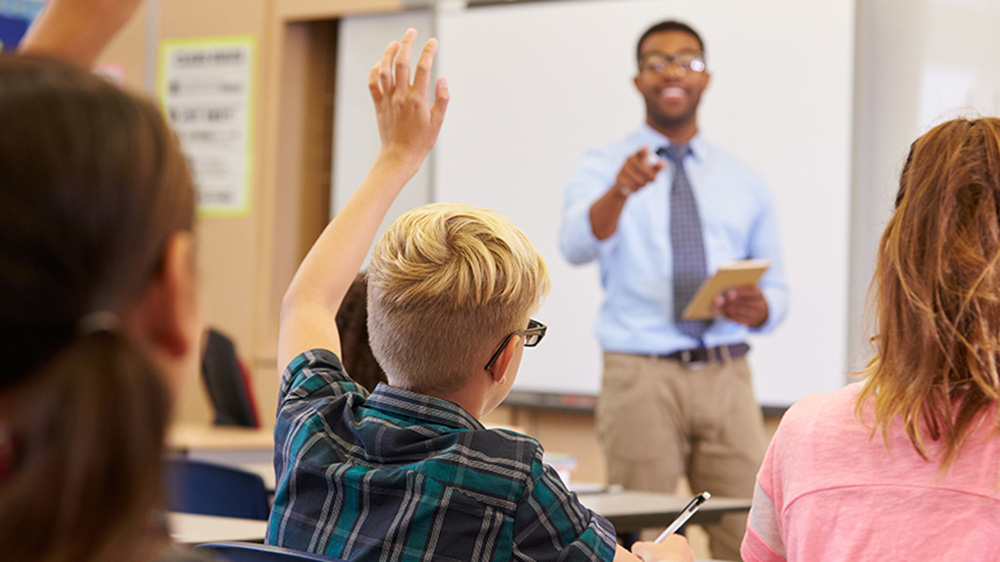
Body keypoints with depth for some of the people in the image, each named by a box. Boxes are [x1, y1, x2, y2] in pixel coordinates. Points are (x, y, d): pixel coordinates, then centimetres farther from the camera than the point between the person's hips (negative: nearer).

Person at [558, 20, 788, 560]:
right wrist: (620, 191, -37)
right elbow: (578, 244, -17)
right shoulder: (603, 168, 4)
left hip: (726, 378, 3)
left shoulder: (743, 183, 15)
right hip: (641, 376, -3)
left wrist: (757, 308, -8)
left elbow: (776, 292, 16)